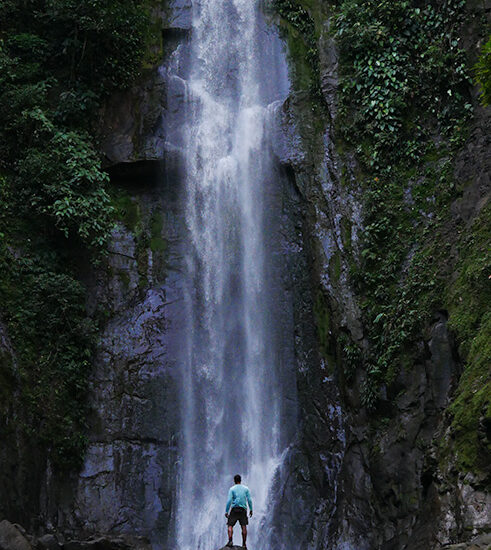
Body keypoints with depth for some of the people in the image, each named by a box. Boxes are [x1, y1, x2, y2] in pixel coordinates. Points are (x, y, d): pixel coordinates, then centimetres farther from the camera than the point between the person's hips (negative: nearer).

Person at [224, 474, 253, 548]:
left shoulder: (232, 489, 2)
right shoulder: (246, 488, 9)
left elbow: (229, 500, -5)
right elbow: (249, 500, 4)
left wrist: (226, 511, -3)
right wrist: (251, 509, 13)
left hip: (234, 509, -2)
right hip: (243, 509, 2)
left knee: (230, 525, 0)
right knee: (244, 526, 2)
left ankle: (230, 541, -18)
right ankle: (244, 544, 0)